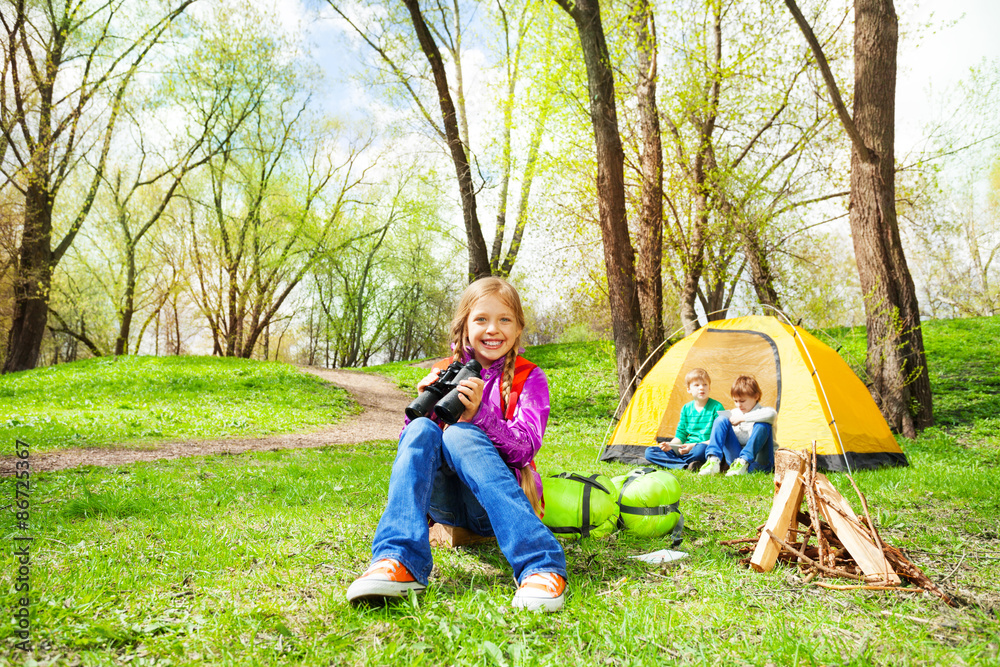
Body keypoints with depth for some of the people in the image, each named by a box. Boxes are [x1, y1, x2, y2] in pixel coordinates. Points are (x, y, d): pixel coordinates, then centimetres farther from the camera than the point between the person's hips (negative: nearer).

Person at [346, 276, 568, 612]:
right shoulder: (445, 374, 11)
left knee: (460, 435, -32)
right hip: (445, 504, 3)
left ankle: (540, 566, -45)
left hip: (496, 504, -3)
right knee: (422, 429, -25)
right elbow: (406, 445, 8)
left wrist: (478, 413, -27)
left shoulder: (529, 378, 3)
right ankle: (399, 561, -42)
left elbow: (525, 448, -11)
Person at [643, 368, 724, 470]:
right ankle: (687, 465, -27)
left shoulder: (716, 407, -2)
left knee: (701, 449, -45)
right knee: (649, 452, -12)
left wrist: (695, 446, -20)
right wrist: (670, 445, -8)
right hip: (686, 449, 6)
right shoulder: (686, 409, 13)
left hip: (707, 448, -6)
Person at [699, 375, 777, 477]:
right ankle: (713, 460, -29)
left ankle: (744, 462, -37)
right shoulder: (734, 413, 16)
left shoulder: (762, 411, 0)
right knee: (721, 420, -11)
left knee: (763, 425, -28)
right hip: (736, 456, 4)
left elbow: (771, 414, -27)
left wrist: (742, 418, -22)